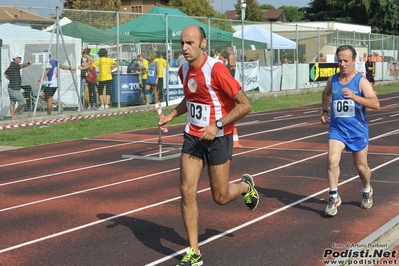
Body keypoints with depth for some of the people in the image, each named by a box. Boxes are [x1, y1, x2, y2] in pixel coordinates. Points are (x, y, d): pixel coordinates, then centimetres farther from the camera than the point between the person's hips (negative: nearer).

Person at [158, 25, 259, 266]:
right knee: (187, 191, -4)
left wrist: (217, 125, -26)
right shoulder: (184, 71, 1)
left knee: (220, 197, 4)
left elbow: (245, 105, -20)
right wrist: (172, 115, 7)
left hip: (218, 137, -6)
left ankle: (246, 186, 40)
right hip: (193, 136, 6)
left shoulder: (216, 69, -21)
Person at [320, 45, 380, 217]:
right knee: (332, 159, -21)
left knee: (361, 167, 12)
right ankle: (333, 197, -10)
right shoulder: (332, 80, 1)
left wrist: (354, 97, -37)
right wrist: (325, 111, 13)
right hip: (337, 129, 2)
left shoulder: (361, 81, -12)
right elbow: (326, 94, 26)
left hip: (358, 131, -2)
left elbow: (375, 104, -25)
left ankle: (367, 192, 41)